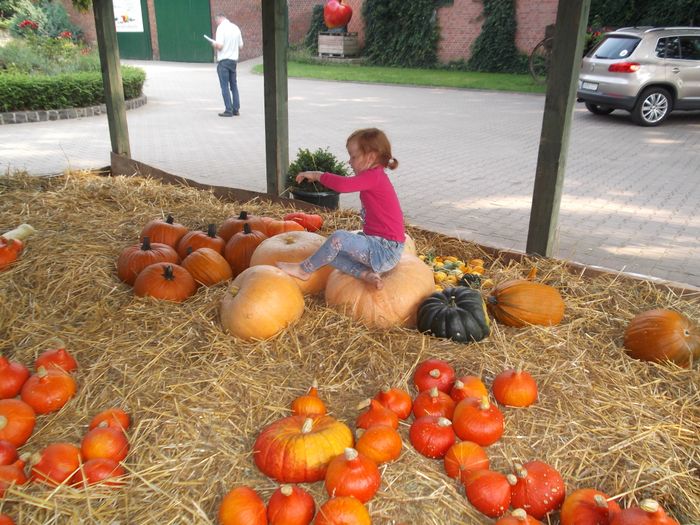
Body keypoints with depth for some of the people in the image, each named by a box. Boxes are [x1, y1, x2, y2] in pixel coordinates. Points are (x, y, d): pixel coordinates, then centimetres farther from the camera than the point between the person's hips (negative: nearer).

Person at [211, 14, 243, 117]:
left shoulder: (221, 28, -11)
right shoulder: (235, 27, 9)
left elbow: (219, 45, -19)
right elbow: (241, 45, 11)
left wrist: (214, 44, 1)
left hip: (224, 60, -6)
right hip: (234, 60, 6)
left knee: (225, 86, -1)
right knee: (234, 85, 13)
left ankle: (229, 110, -3)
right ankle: (236, 109, 14)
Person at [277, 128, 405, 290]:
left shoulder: (373, 176, -17)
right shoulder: (376, 177, 15)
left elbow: (343, 185, -30)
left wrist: (317, 175, -16)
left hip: (385, 250, -10)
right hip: (382, 247, 10)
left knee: (338, 238, -24)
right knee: (332, 254, 4)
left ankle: (304, 269, -6)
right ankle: (366, 273, -11)